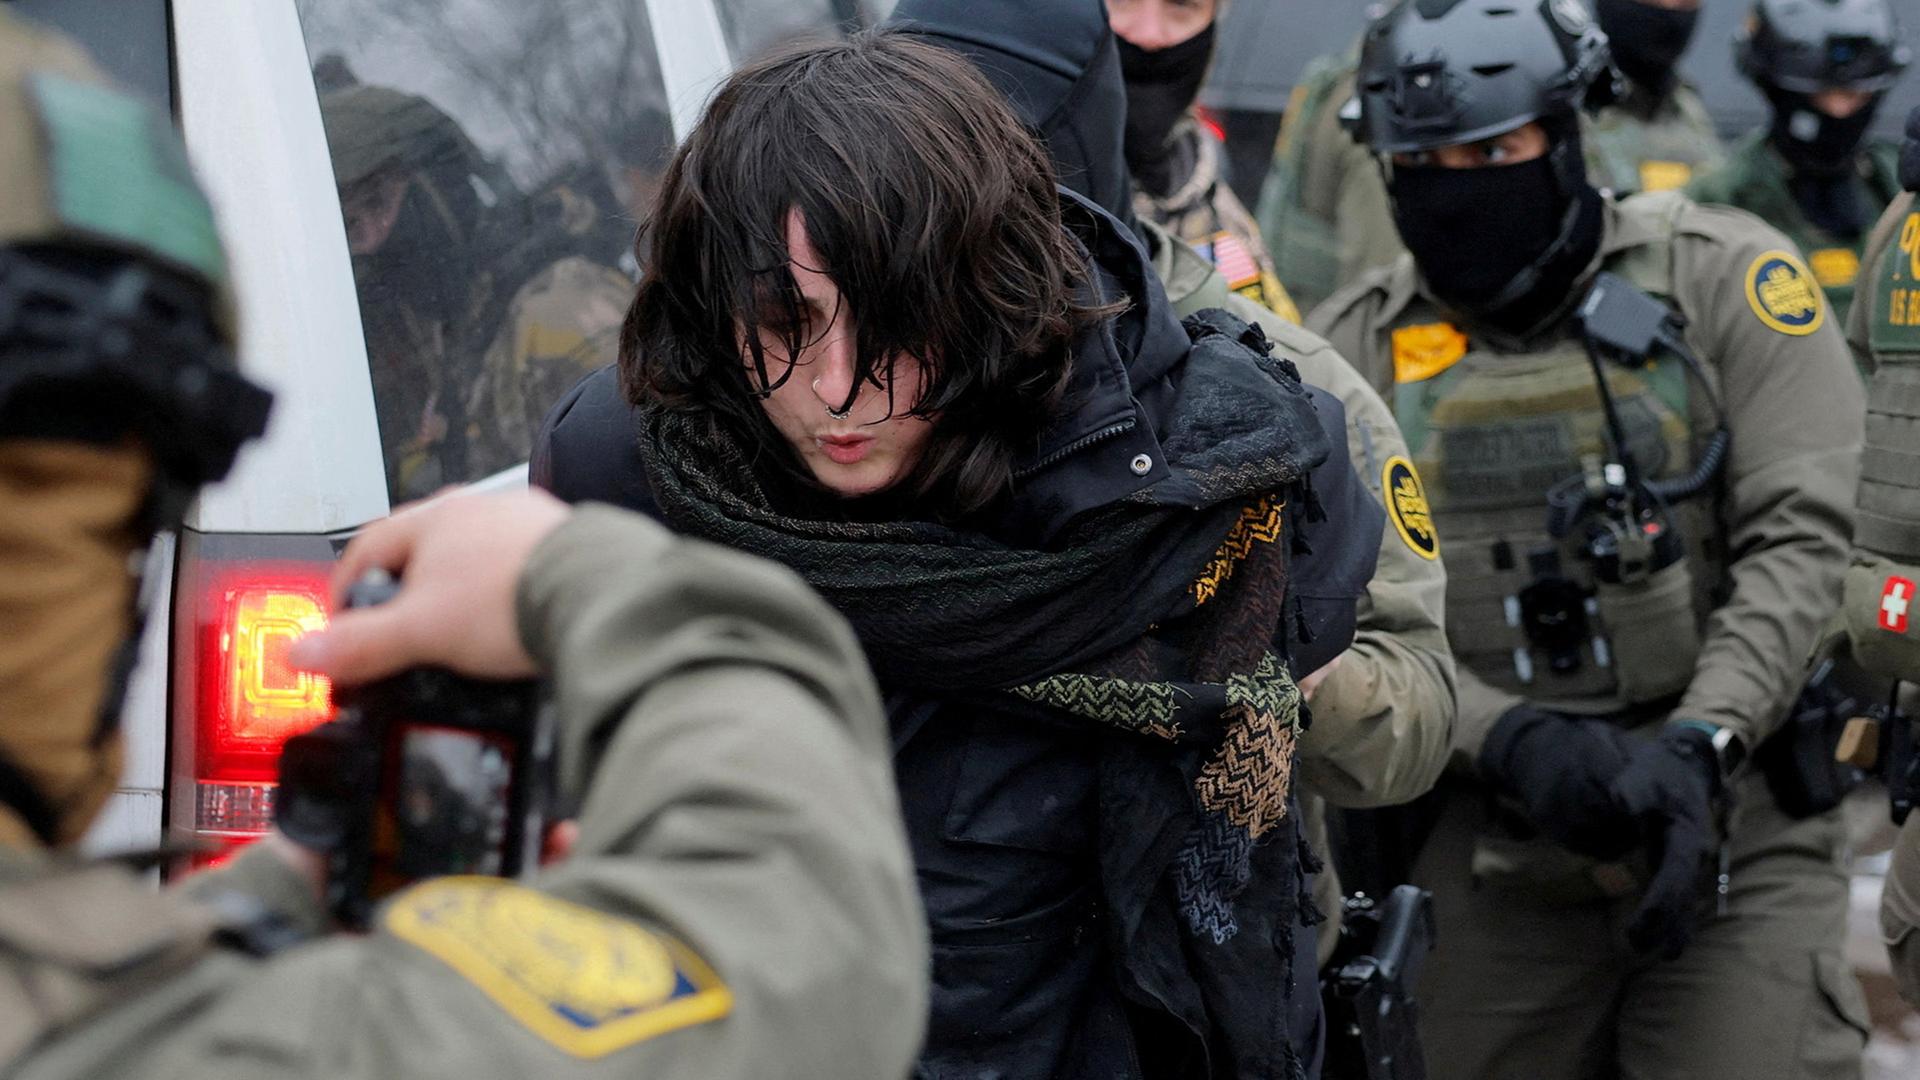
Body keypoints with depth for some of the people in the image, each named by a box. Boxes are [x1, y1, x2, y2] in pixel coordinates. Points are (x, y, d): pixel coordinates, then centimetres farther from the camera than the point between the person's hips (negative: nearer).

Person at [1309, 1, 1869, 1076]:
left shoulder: (1723, 279, -1)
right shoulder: (1357, 347, 3)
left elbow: (1797, 539, -7)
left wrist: (1698, 744, -20)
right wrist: (1509, 738, -19)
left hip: (1734, 836, -2)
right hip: (1492, 862, 2)